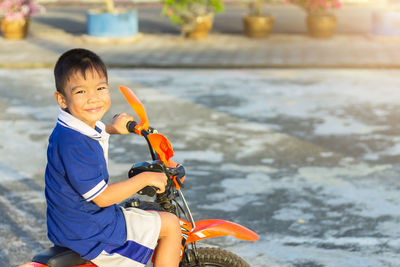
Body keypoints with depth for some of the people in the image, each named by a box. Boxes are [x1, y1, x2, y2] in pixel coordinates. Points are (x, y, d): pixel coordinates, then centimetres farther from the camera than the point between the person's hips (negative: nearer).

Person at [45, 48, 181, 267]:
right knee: (170, 224, -3)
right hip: (88, 233, -11)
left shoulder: (70, 128, 1)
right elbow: (102, 197, -26)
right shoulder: (73, 144, -30)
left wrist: (112, 128, 23)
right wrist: (146, 178, -17)